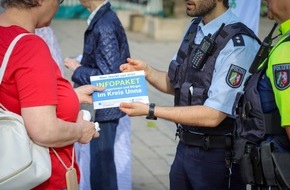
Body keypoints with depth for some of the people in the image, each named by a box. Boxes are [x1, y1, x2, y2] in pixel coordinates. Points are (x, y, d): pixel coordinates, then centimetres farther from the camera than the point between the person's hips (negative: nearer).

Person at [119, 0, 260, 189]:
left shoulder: (238, 44, -22)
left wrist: (150, 110, -21)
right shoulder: (195, 27, 4)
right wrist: (146, 71, -5)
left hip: (217, 156, -7)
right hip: (185, 147, 7)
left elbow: (212, 115, -23)